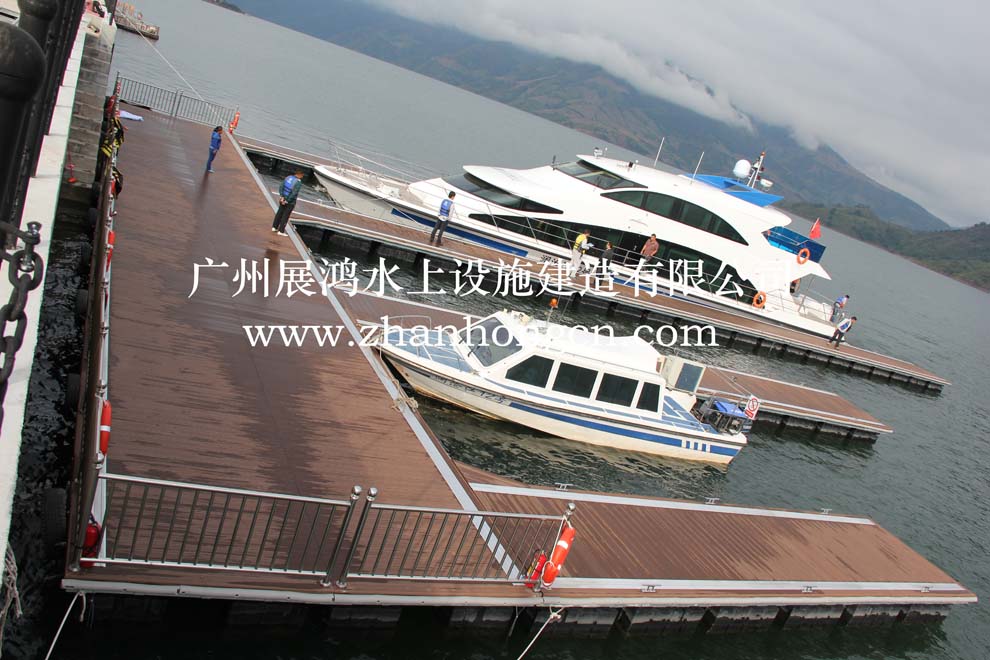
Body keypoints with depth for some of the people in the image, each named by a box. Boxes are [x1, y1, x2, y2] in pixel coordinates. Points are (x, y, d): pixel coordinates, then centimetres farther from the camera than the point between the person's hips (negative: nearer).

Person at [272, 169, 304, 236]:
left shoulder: (288, 177, -1)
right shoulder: (298, 182, -19)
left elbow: (281, 187, -5)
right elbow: (294, 193, -24)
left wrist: (281, 197, -9)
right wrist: (287, 201, -18)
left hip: (283, 199, 6)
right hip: (290, 202, -6)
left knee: (280, 213, 19)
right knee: (285, 216, 3)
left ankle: (274, 227, 29)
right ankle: (281, 231, 8)